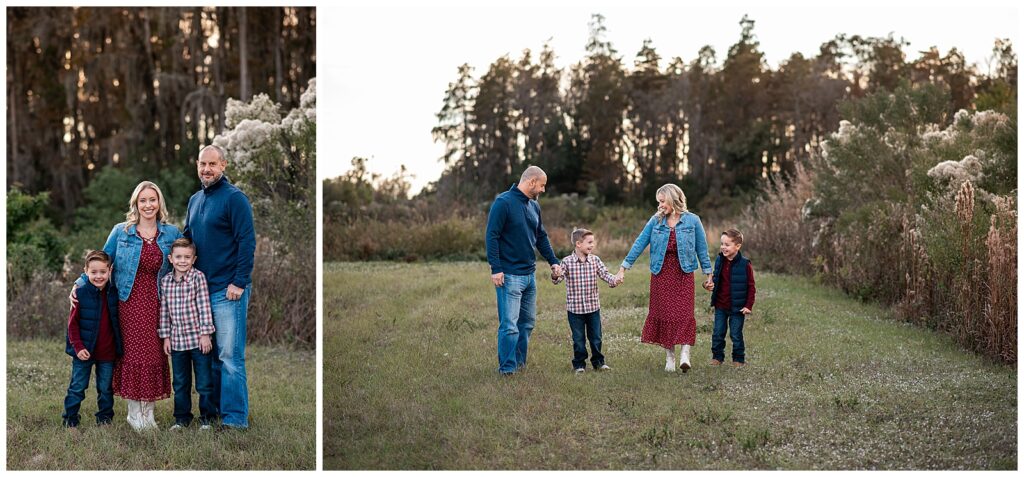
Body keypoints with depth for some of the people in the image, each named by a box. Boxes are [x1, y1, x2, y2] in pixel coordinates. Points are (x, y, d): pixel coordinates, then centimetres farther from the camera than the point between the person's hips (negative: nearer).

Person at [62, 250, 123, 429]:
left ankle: (104, 419, 25)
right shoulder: (81, 293, -11)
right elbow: (72, 323, -8)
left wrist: (119, 347, 7)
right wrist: (78, 346, -16)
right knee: (77, 387, 5)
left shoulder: (114, 294, 0)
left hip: (108, 353, 3)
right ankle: (70, 420, 16)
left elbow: (118, 321, 12)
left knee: (106, 388, 12)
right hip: (84, 351, -3)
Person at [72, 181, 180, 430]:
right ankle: (134, 413, 8)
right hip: (129, 303, -1)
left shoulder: (171, 233, 6)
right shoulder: (121, 232, 3)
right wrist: (80, 284, -6)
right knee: (133, 354, -2)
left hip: (156, 304, 1)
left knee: (155, 354, 1)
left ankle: (148, 412, 11)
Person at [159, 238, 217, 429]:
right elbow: (164, 311, 9)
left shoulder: (198, 277, -7)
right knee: (180, 383, 13)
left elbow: (204, 307, -9)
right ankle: (182, 417, 24)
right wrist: (165, 336, 7)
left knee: (204, 382, 3)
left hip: (197, 339, -4)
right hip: (177, 340, 4)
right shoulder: (165, 281, 4)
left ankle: (207, 417, 14)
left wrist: (205, 334, -12)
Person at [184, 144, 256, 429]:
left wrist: (239, 283, -18)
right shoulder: (195, 200, 14)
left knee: (230, 355, -7)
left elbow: (247, 243, -14)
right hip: (200, 288, 8)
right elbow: (187, 238, 23)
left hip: (228, 290, -8)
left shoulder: (234, 198, -10)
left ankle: (235, 418, -1)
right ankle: (213, 408, 23)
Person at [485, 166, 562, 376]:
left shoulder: (534, 206, 14)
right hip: (509, 276, -8)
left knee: (527, 322, 13)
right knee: (509, 325, -7)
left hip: (530, 275, 8)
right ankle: (507, 369, 0)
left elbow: (541, 237, 23)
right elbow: (492, 236, -14)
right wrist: (496, 269, -18)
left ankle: (519, 363, 23)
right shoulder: (503, 202, -11)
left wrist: (553, 261, 13)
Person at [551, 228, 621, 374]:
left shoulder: (595, 260, 0)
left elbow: (605, 274, -8)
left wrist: (613, 280, -28)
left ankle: (598, 362, 26)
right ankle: (579, 364, 19)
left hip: (593, 307, 3)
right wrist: (555, 276, -38)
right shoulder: (567, 262, -9)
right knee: (578, 339, 7)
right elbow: (558, 279, -15)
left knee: (596, 337, 11)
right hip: (574, 308, -2)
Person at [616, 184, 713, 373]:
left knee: (684, 313, -11)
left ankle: (685, 355, -13)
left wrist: (708, 273, 5)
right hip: (661, 273, 2)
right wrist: (624, 268, 1)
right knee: (664, 314, 3)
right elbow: (639, 244, 4)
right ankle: (669, 357, 11)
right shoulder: (656, 221, 4)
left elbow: (701, 248, 4)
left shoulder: (692, 220, -1)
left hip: (683, 273, -2)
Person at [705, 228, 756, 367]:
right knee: (718, 333, 8)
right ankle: (717, 357, 20)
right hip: (720, 306, 4)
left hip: (737, 308, -4)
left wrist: (748, 305, -12)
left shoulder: (745, 264, -12)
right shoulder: (719, 261, 2)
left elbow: (751, 287, -8)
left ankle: (739, 359, 17)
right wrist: (709, 285, -6)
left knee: (736, 335, 4)